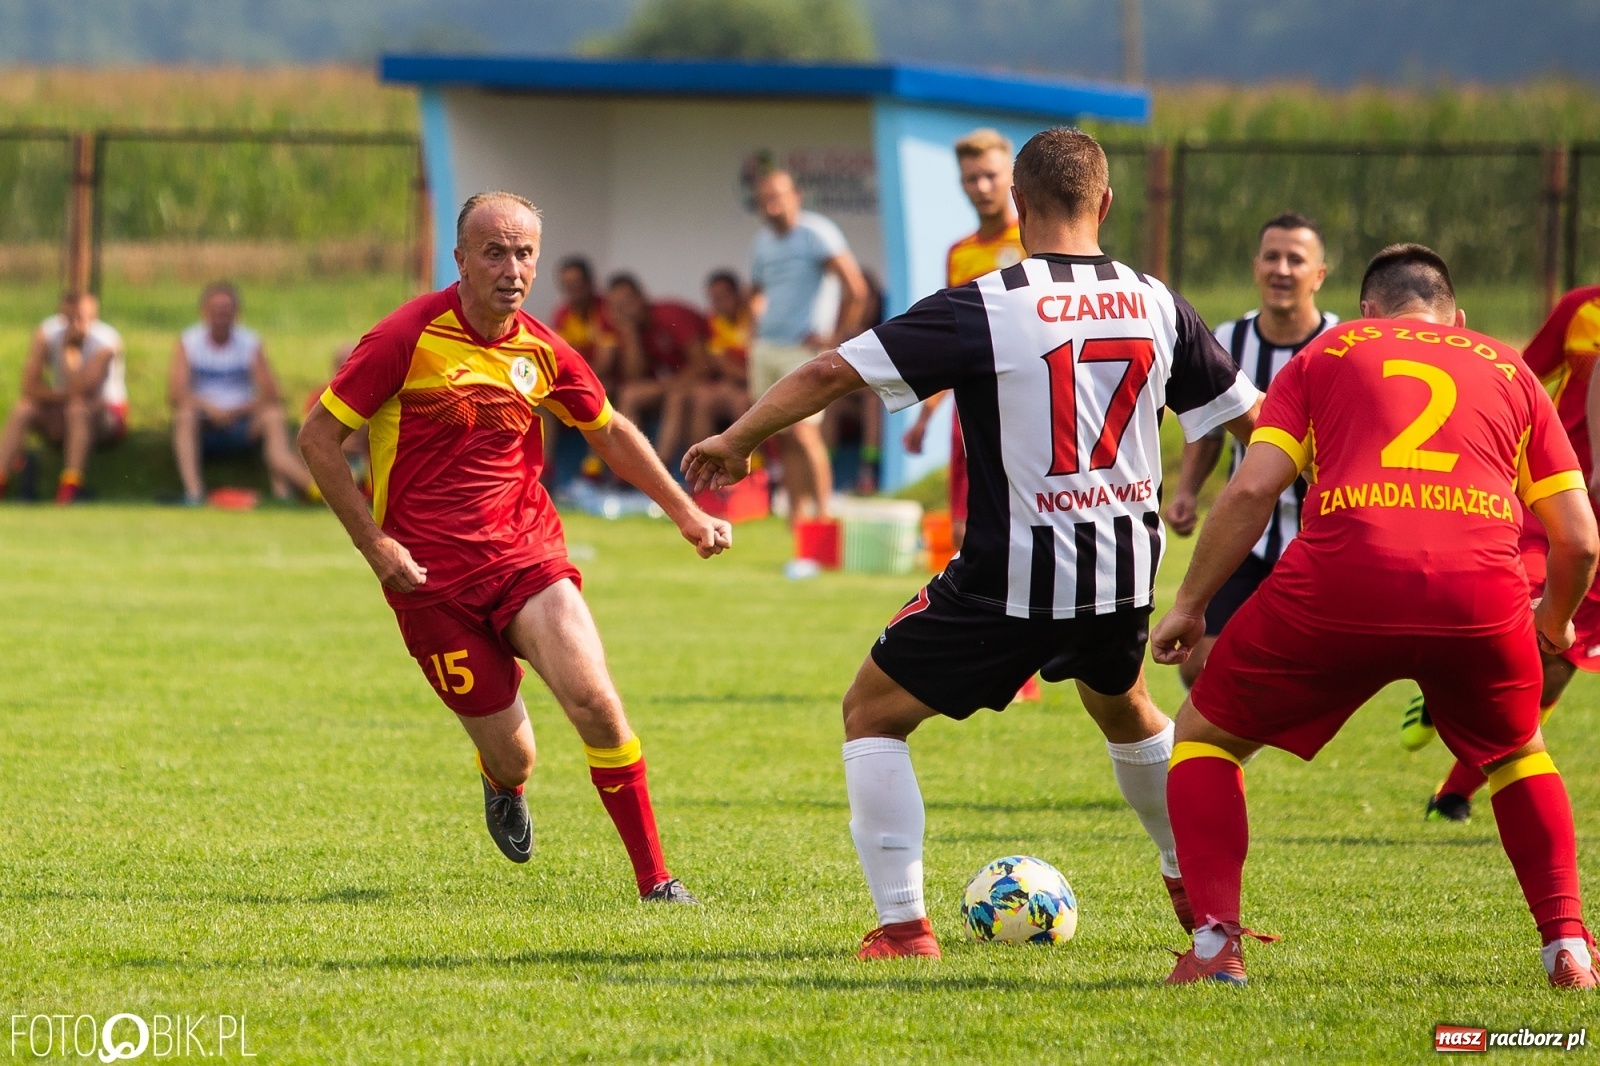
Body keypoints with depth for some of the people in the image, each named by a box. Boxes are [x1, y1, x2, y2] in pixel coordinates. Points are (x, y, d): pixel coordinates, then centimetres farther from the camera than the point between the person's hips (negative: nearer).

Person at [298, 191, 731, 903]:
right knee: (511, 757, -2)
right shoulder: (410, 337, -11)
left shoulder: (543, 352, 3)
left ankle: (654, 877, -8)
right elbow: (318, 437, -6)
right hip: (432, 574, -3)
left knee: (593, 698, -20)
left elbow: (610, 431, 22)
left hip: (527, 553, 3)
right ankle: (504, 791, 38)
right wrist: (375, 544, -10)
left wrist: (685, 513, 21)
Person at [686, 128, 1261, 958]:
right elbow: (1249, 414, 11)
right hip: (1124, 576, 5)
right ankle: (1195, 890, 44)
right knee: (1125, 709, 35)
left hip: (1010, 578, -5)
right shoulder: (1156, 305, 0)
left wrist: (735, 440, 0)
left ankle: (901, 923, 2)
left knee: (872, 712, 10)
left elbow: (836, 370, -13)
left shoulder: (983, 309, -13)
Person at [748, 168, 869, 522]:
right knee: (784, 438, 5)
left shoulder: (816, 233, -9)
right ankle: (795, 521, 6)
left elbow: (856, 289, -16)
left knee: (803, 433, -16)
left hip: (804, 349, -7)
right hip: (767, 347, 7)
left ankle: (822, 516, -13)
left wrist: (835, 338, -12)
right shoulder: (762, 243, 16)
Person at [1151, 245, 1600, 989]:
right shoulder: (1509, 371, 26)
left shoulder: (1325, 356, 23)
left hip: (1339, 588, -2)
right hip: (1481, 592, 2)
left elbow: (1252, 489, 8)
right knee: (1518, 757, 32)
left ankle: (1215, 944, 5)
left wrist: (1188, 606, 16)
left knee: (1205, 735, 20)